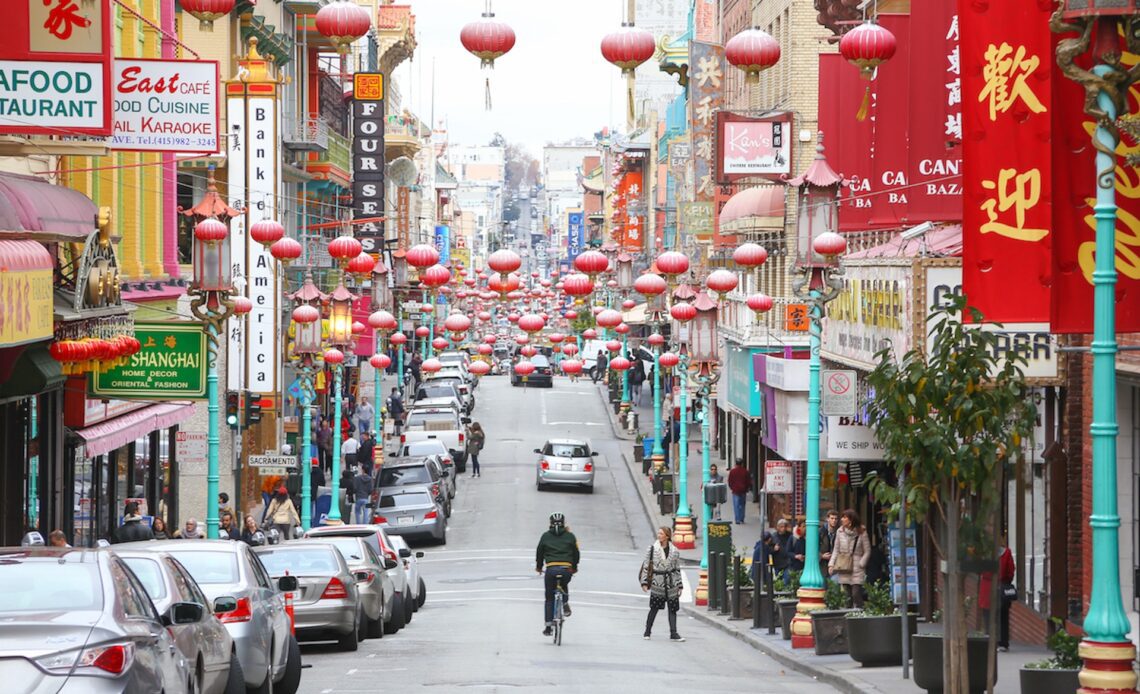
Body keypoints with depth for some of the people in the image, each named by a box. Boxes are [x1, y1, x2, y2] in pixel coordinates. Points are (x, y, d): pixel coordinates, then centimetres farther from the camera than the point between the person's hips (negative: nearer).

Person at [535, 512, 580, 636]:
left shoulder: (545, 536, 9)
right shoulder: (570, 536, 9)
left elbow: (539, 552, 16)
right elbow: (576, 553, 13)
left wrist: (539, 566, 32)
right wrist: (574, 567, 30)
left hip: (551, 569, -1)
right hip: (566, 570, 1)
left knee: (549, 598, 9)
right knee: (564, 585, 35)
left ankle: (548, 626, 4)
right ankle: (565, 603, 9)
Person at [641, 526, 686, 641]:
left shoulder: (674, 551, 6)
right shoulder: (652, 549, 2)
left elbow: (677, 569, 11)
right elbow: (646, 566, 2)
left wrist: (679, 585, 8)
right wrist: (644, 582, -4)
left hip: (671, 583, 2)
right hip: (657, 582, -2)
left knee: (672, 608, 0)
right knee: (654, 607, -5)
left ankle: (673, 633, 2)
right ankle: (647, 632, 7)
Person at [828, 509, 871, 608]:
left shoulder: (861, 533, -3)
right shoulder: (840, 532, 6)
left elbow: (867, 551, 1)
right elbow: (836, 550, 12)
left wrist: (861, 565, -9)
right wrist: (831, 564, 1)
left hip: (857, 570, -3)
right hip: (843, 569, 3)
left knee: (856, 594, -12)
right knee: (847, 595, 3)